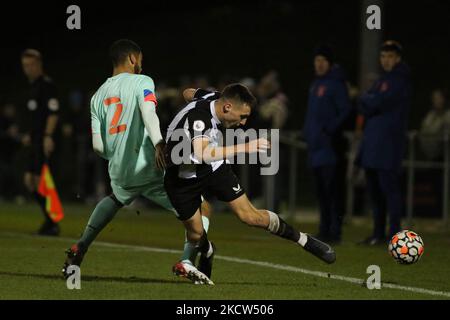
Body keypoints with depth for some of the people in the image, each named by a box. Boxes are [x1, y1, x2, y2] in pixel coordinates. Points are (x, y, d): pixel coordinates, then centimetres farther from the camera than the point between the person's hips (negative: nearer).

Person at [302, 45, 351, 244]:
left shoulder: (336, 84, -7)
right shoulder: (315, 84, 19)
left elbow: (345, 111, -13)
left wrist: (330, 130, -20)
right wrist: (307, 133, 14)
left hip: (330, 145, -9)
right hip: (316, 145, 9)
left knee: (331, 189, -11)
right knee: (321, 190, 11)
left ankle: (334, 231, -11)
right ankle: (324, 229, 15)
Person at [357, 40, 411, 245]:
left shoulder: (400, 81, -6)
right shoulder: (381, 80, 21)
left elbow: (379, 102, -15)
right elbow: (365, 106, 14)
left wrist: (367, 100, 3)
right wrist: (370, 102, -6)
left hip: (389, 142, -9)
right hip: (372, 143, 9)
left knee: (389, 188, -10)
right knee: (374, 190, 10)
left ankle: (394, 234, -10)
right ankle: (378, 234, 16)